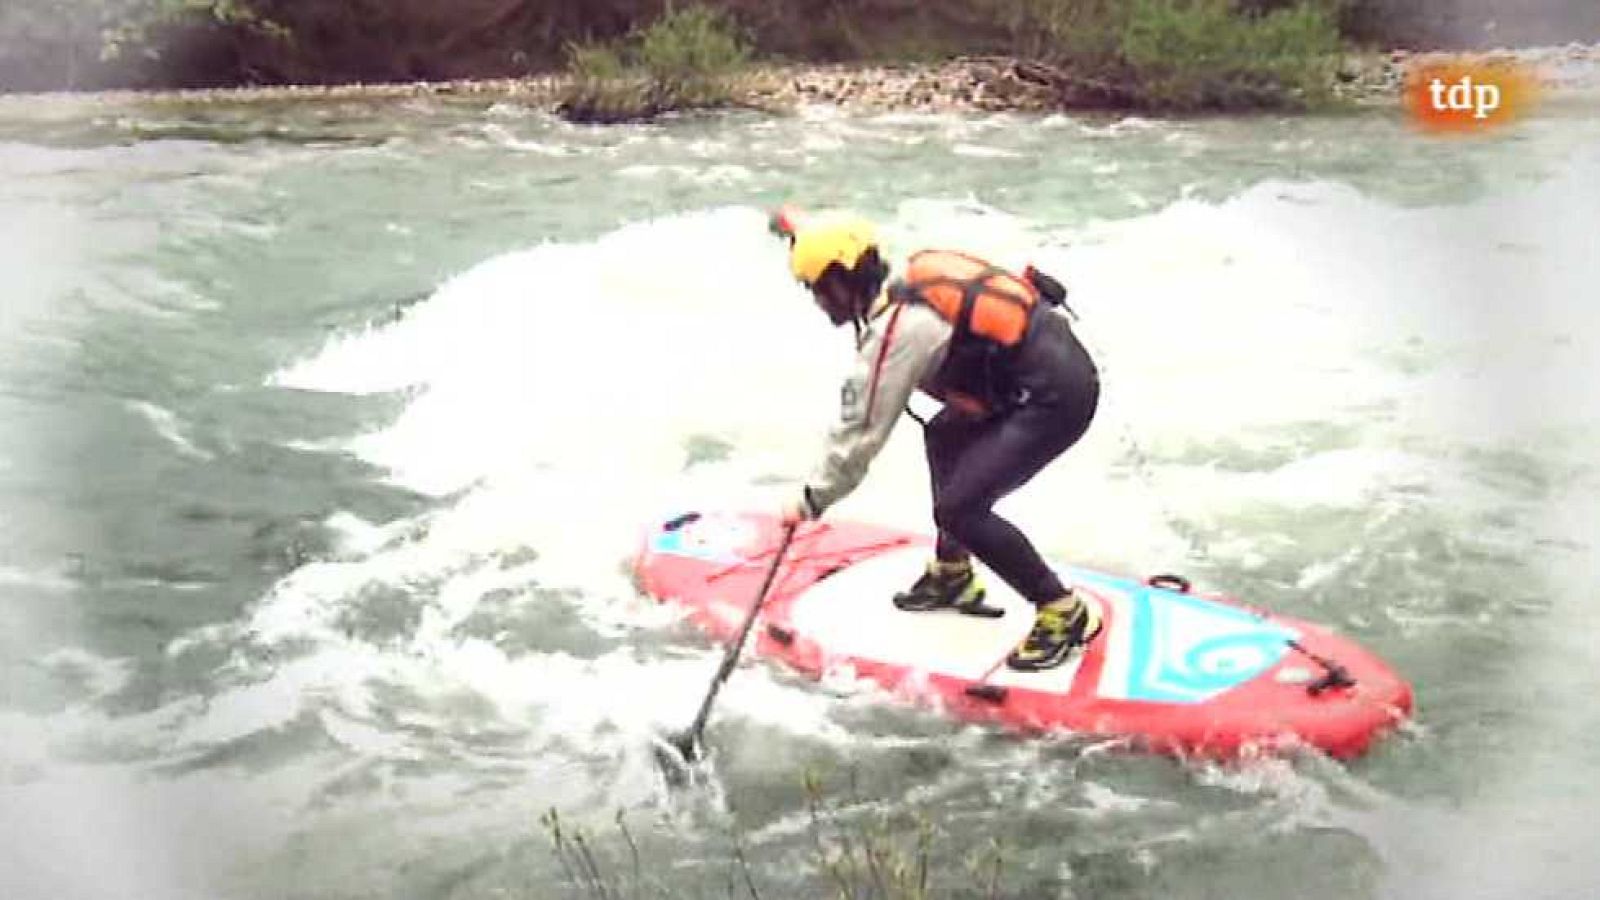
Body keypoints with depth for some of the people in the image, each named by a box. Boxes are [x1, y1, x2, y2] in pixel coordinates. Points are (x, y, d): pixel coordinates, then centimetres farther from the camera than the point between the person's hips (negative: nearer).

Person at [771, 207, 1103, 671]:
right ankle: (952, 574, 36)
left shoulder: (893, 331, -16)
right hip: (1056, 357, 11)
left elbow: (861, 433, -10)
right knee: (944, 437, 26)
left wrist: (810, 502, 3)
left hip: (1057, 396, -11)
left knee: (958, 508, -11)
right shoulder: (914, 278, 8)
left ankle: (1064, 614, 2)